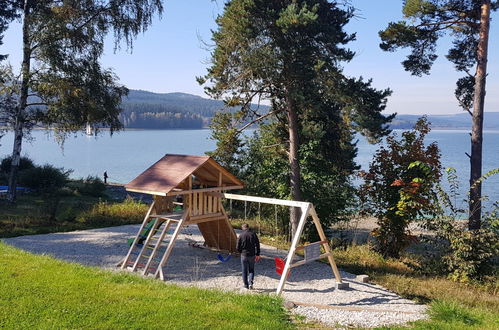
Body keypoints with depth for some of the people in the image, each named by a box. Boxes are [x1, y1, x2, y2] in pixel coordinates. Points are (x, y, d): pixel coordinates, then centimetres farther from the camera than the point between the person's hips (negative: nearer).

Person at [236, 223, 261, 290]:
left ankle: (246, 285, 15)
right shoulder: (253, 234, -2)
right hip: (252, 255, 1)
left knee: (244, 271, 11)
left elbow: (238, 247, -3)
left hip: (244, 255, -1)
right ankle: (250, 282, -8)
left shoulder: (241, 235, -6)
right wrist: (257, 254, 8)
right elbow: (257, 245, 0)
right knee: (251, 270, 11)